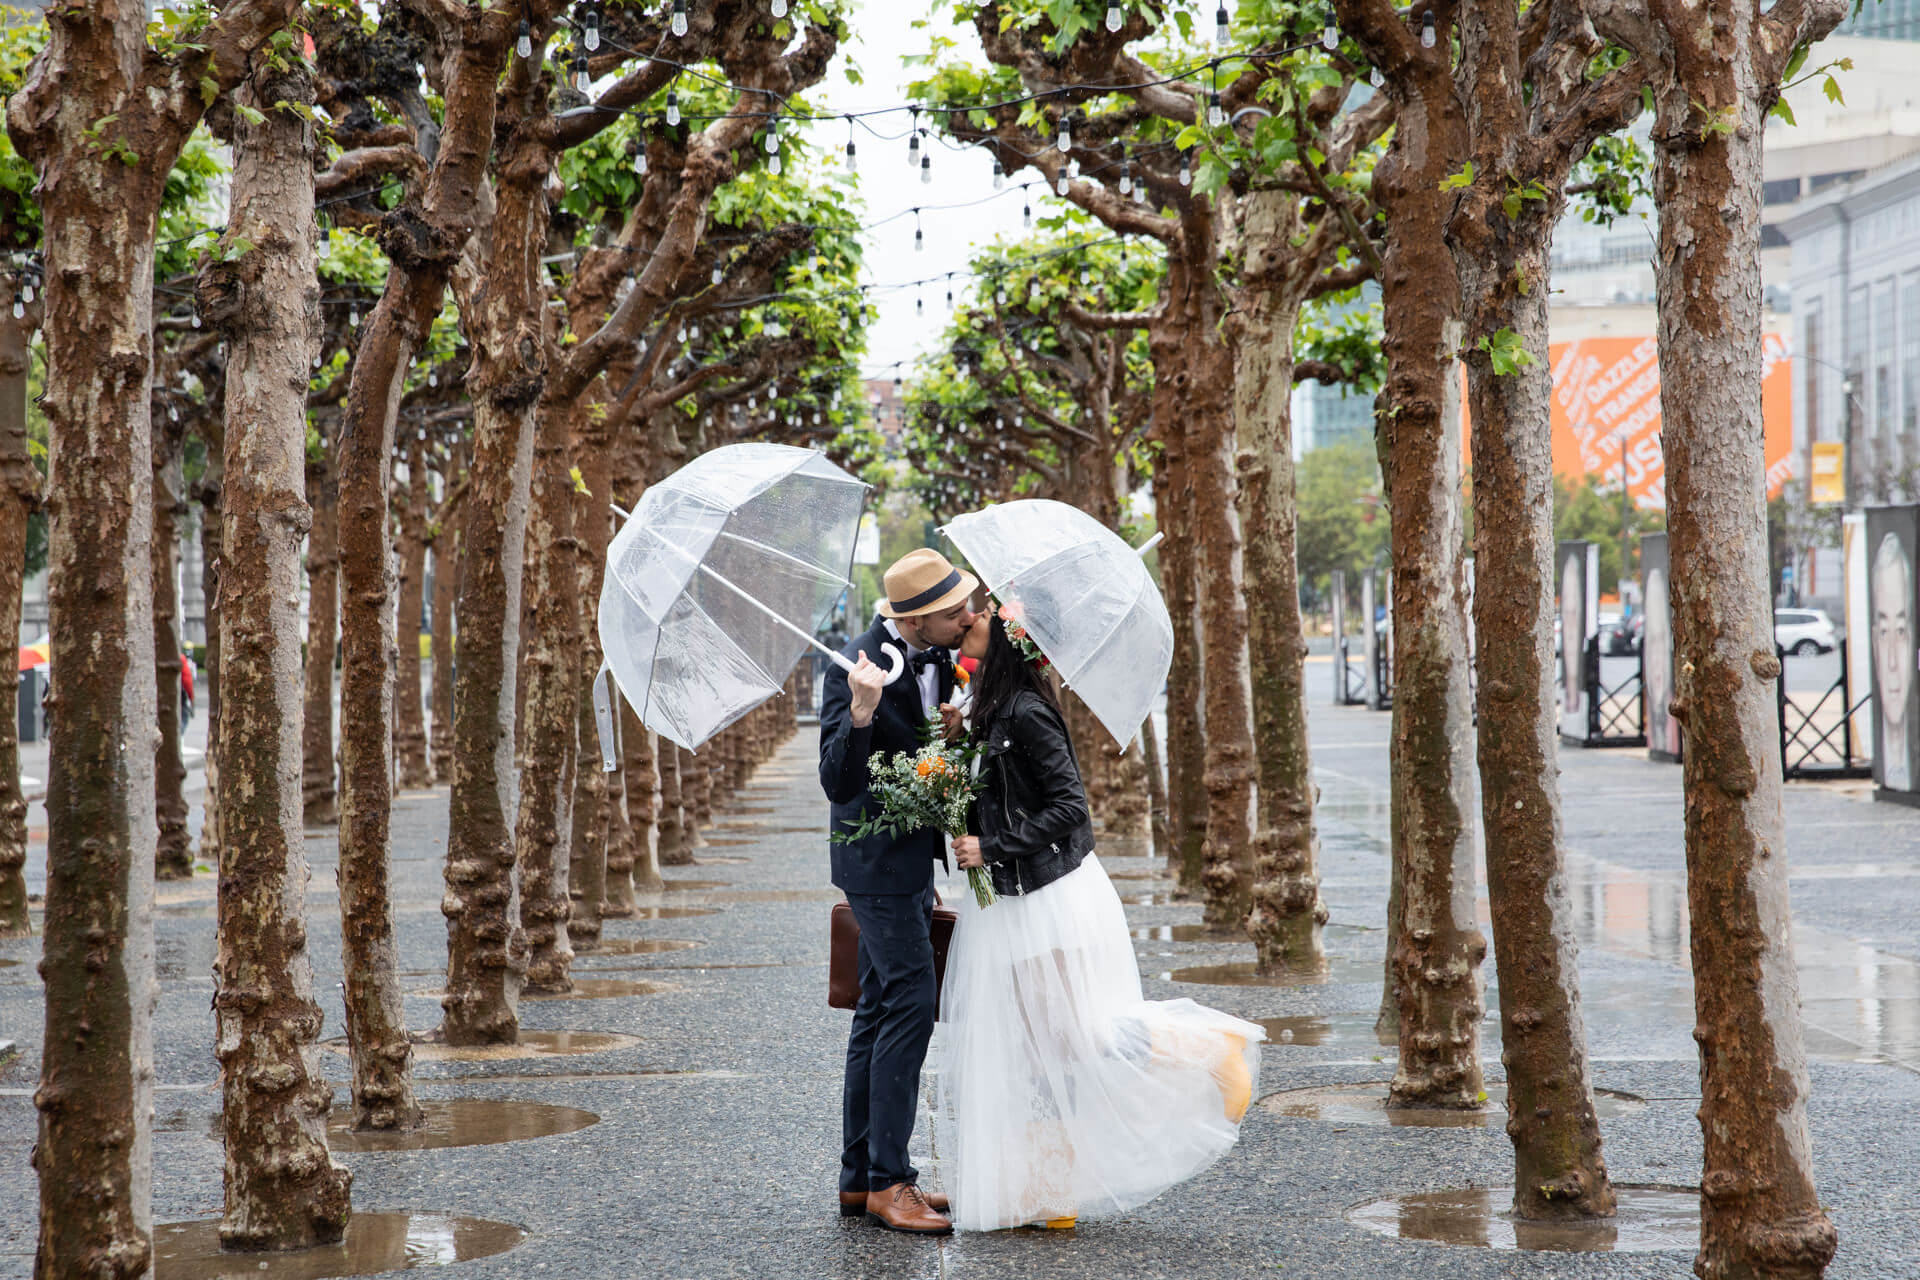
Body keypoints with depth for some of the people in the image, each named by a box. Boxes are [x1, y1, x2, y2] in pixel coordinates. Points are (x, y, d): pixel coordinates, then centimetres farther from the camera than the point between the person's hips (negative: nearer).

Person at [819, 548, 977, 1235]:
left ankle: (859, 1177, 20)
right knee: (910, 1006, -11)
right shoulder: (853, 668, -22)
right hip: (878, 858, -9)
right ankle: (887, 1181, -6)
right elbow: (837, 781, -25)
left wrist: (955, 729, -6)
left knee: (881, 1011, 12)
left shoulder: (941, 656, 3)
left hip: (913, 855, 9)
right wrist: (861, 714, -41)